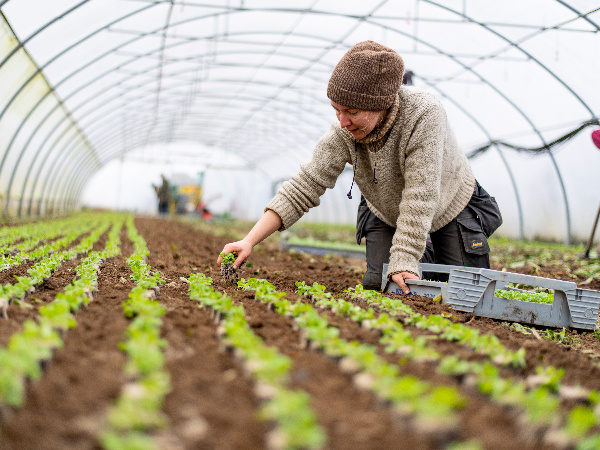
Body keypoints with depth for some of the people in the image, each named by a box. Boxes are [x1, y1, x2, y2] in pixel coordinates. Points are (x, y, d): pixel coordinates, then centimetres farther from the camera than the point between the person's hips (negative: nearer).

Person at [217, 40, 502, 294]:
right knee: (377, 288, -7)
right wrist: (250, 240, -35)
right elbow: (305, 185, -26)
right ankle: (422, 256, 23)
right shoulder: (343, 131, -26)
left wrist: (403, 263, -37)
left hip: (450, 207, -3)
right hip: (386, 214, 3)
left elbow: (420, 197, -38)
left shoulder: (424, 114, -39)